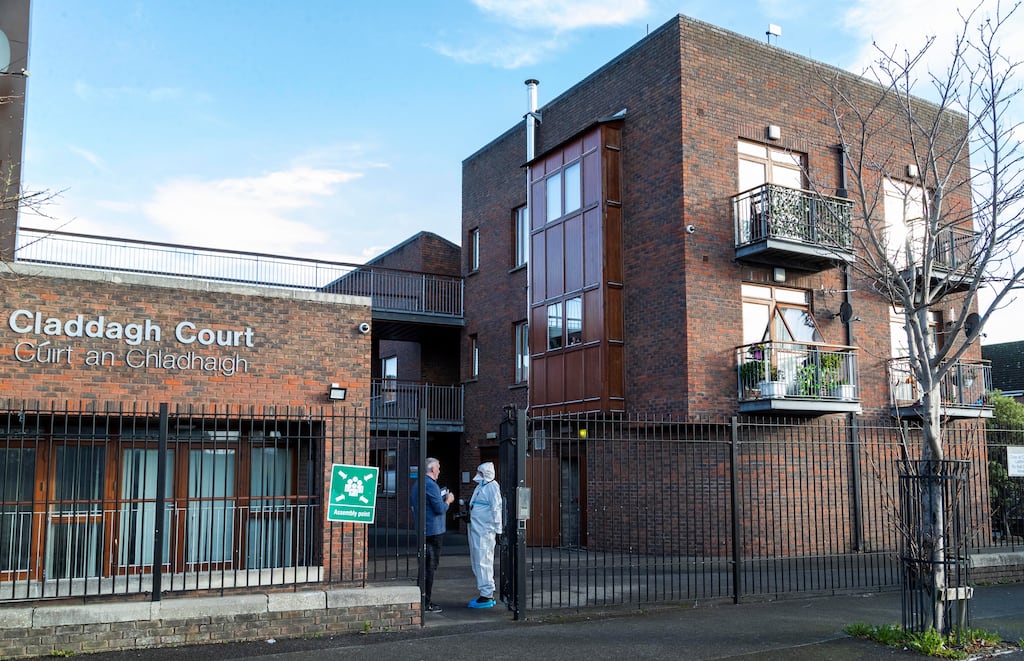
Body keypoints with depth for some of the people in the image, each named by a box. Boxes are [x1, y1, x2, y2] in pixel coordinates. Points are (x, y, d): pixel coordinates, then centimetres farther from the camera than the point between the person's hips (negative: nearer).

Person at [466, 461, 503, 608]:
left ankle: (487, 596, -2)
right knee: (477, 561, 14)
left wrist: (498, 529, -18)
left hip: (485, 531, -10)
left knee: (483, 562, -8)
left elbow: (496, 509, -16)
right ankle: (487, 593, 23)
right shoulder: (480, 486, 18)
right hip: (476, 530, 10)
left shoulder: (492, 486, -12)